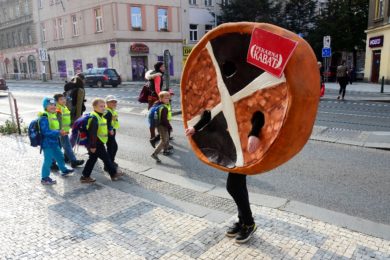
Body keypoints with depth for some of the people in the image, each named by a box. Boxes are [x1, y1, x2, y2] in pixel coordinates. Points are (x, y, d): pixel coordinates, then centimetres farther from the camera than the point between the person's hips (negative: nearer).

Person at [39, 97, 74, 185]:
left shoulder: (53, 115, 12)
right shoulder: (44, 117, -20)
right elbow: (46, 131, -27)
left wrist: (61, 132, 1)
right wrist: (59, 132, -28)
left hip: (54, 142, 10)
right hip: (47, 143, -10)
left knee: (60, 156, 23)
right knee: (48, 160, -2)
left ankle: (64, 170, 43)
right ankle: (45, 178, 10)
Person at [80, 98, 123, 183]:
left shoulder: (100, 116, 14)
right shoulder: (94, 118, -20)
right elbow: (92, 133, -24)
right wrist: (93, 146, -24)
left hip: (98, 143, 10)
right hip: (96, 144, -10)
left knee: (92, 159, 15)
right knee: (106, 158, 3)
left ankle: (85, 176, 21)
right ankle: (114, 173, 17)